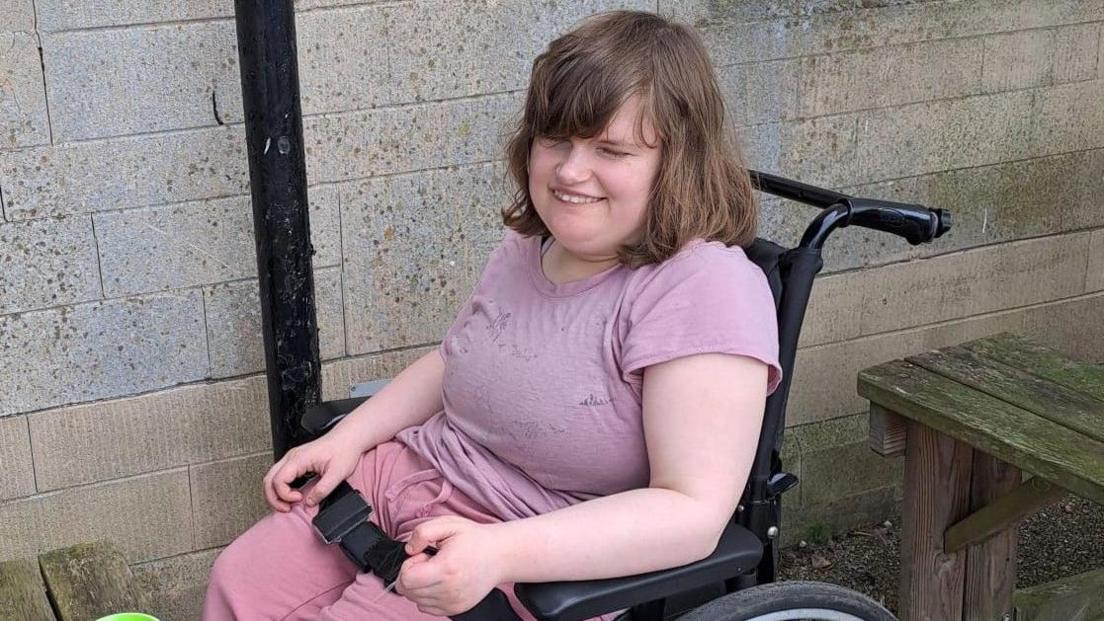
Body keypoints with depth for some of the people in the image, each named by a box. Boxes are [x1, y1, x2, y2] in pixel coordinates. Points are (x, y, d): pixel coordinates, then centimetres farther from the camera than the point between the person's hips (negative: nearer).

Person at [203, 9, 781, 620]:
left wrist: (496, 552, -35)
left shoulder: (705, 292, -23)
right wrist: (348, 437, 7)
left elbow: (693, 511, -27)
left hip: (536, 562, -7)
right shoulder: (531, 241, 4)